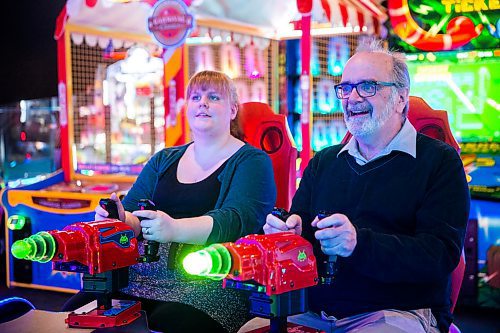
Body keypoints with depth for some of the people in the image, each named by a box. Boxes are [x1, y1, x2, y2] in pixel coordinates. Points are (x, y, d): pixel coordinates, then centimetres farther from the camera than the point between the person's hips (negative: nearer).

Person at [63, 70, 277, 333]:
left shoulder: (252, 161, 4)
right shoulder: (163, 160, 21)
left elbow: (236, 219, -14)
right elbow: (131, 210, 11)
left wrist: (175, 228, -31)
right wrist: (120, 220, -15)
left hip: (208, 284, -5)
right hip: (143, 277, 5)